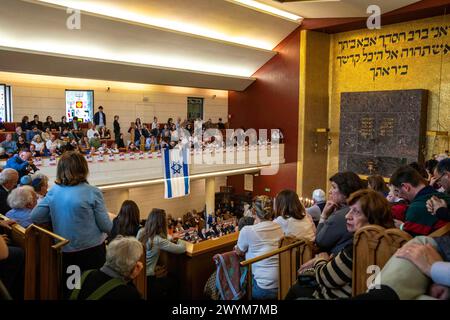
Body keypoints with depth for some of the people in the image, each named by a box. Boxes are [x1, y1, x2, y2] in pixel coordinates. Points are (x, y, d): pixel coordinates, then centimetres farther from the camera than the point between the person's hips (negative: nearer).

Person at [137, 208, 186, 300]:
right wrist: (178, 241, 2)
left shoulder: (141, 232, -7)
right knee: (173, 282, 21)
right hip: (147, 280, -7)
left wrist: (169, 241, 7)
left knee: (168, 276, 30)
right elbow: (182, 249, -20)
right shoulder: (158, 240, -27)